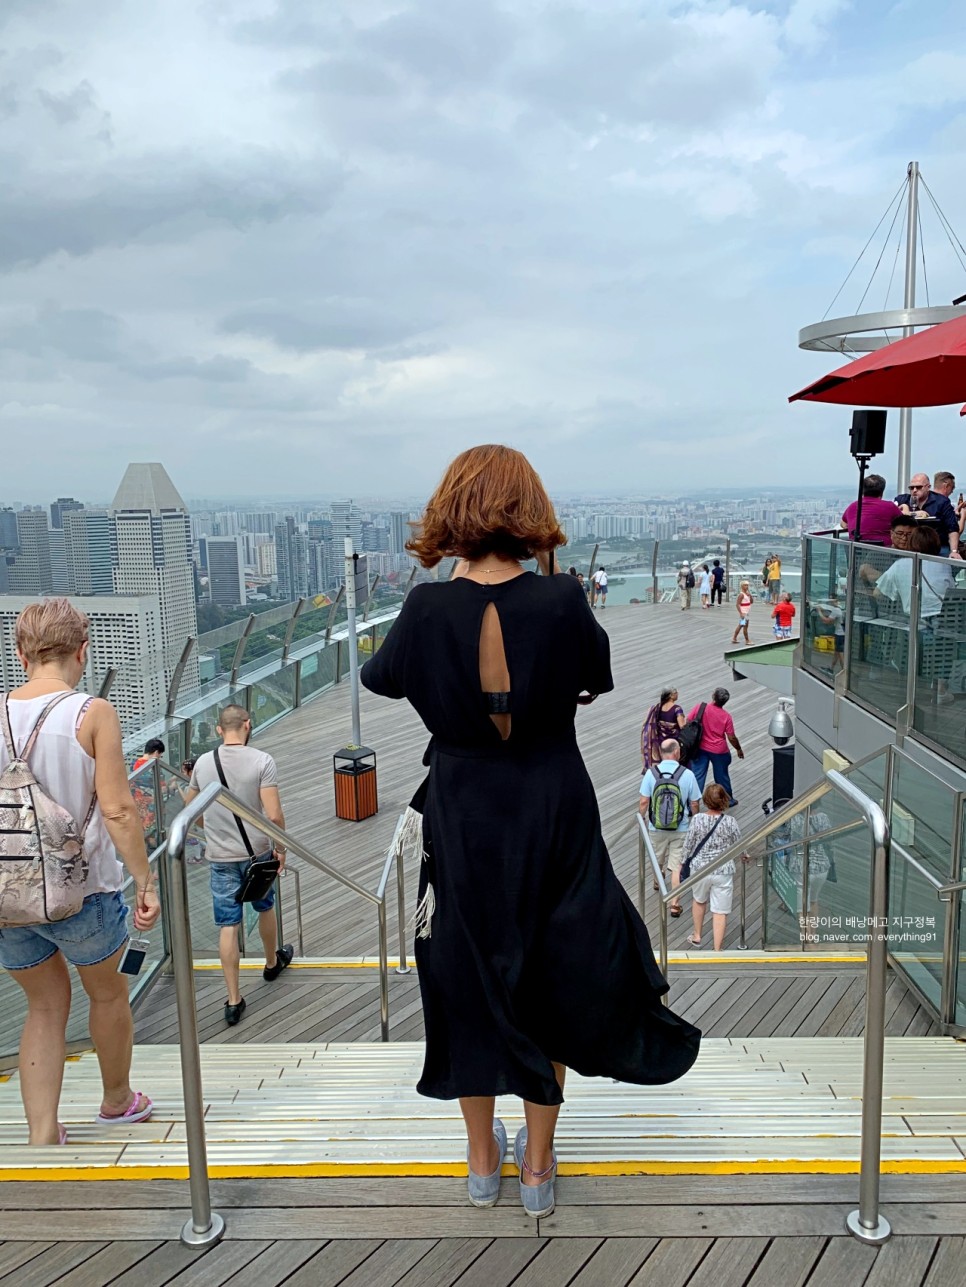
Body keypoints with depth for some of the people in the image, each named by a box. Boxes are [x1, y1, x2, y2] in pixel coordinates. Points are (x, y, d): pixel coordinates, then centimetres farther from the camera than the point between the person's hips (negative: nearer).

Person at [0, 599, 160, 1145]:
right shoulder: (93, 713, -14)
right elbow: (116, 810, -18)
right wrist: (145, 883, -10)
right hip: (81, 890, -3)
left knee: (47, 1003, 22)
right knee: (109, 993, 22)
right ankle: (118, 1100, 42)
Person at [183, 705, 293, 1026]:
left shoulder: (203, 762, -2)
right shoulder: (261, 761, -14)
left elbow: (189, 806, 14)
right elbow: (274, 815, -19)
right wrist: (281, 848, -4)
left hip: (220, 858, 1)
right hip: (256, 852, -1)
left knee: (228, 926, 5)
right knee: (265, 908, 23)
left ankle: (234, 1000, 6)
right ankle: (272, 962, 45)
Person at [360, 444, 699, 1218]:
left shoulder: (428, 609, -15)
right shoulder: (560, 602, -16)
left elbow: (380, 679, 4)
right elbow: (597, 682, 2)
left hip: (462, 821, 0)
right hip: (555, 815, 0)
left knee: (469, 980, 19)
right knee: (550, 977, 18)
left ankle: (483, 1161, 37)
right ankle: (538, 1167, 34)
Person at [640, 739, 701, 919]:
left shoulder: (651, 773, -14)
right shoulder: (687, 775, -16)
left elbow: (644, 801, -9)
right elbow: (694, 804, -8)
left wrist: (642, 820, 8)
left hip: (656, 828, 2)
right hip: (681, 830, -2)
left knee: (658, 859, 25)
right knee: (677, 866, 7)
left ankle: (658, 880, 52)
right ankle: (674, 903, 10)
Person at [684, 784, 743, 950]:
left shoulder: (698, 820, -13)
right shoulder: (730, 822, -13)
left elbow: (688, 845, -4)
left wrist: (685, 862, 13)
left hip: (700, 869, 1)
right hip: (723, 871, -1)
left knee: (699, 900, 27)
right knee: (720, 912, 7)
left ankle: (696, 936, 42)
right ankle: (717, 950, 10)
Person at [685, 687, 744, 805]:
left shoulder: (700, 707, -14)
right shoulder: (726, 716, -15)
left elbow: (688, 722, -7)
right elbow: (731, 738, -9)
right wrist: (739, 749, 8)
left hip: (700, 748, 1)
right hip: (719, 751, -1)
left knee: (698, 775, 6)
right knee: (721, 775, 18)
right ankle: (728, 799, 37)